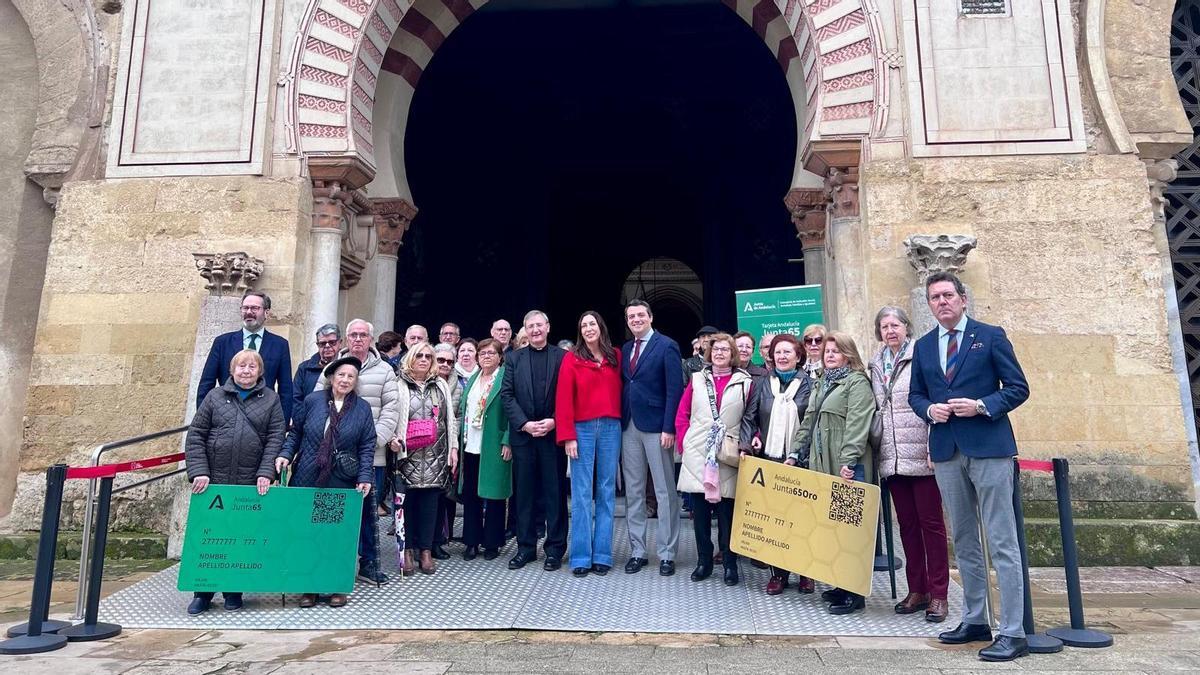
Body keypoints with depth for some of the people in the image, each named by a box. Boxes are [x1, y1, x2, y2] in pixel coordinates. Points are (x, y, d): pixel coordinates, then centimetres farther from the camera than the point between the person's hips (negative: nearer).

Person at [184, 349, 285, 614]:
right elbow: (195, 436, 4)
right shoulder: (215, 396, 8)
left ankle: (233, 591, 21)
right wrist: (199, 471, -7)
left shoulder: (271, 399, 7)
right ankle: (203, 593, 21)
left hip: (251, 484, -1)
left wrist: (266, 472, -10)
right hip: (214, 481, 1)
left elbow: (276, 438, 0)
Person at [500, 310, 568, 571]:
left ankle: (555, 548, 13)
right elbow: (507, 394, 3)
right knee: (524, 493, 7)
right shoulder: (514, 358, 9)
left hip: (553, 433, -2)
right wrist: (524, 424, -8)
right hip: (523, 433, 2)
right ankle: (525, 547, 18)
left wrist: (554, 421, -13)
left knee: (555, 492, 4)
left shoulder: (562, 357, 4)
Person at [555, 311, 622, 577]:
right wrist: (568, 437, -9)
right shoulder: (572, 359, 1)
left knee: (606, 491, 6)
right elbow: (564, 399, -3)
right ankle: (581, 557, 6)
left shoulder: (615, 356, 9)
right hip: (582, 429, -2)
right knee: (582, 494, 0)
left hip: (611, 428, 2)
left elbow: (621, 392, 7)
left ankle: (602, 555, 13)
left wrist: (623, 425, -3)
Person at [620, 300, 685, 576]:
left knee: (665, 492, 2)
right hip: (629, 427, 6)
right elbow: (623, 387, 12)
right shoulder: (625, 349, 14)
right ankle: (637, 551, 19)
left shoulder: (667, 346, -5)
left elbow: (675, 389, -10)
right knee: (633, 492, 10)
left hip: (656, 427, -6)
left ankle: (667, 554, 11)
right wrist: (620, 422, 2)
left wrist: (669, 428, -16)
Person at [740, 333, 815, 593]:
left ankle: (806, 572, 15)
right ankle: (778, 573, 12)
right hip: (769, 458, 2)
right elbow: (749, 417, 8)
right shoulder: (762, 383, 9)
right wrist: (748, 442, -6)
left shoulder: (808, 384, 3)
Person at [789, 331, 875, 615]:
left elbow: (857, 425, -14)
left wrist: (848, 461, -21)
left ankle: (854, 593, 1)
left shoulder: (857, 383, -4)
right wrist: (796, 453, 16)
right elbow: (808, 422, 23)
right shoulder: (820, 384, 21)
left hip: (848, 467, -8)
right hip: (822, 464, 8)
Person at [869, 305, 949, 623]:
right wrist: (879, 448, 13)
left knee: (931, 522, 0)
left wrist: (934, 449, -14)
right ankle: (917, 589, 20)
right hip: (892, 457, 6)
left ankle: (938, 594, 8)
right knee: (907, 524, 11)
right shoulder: (877, 364, 13)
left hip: (921, 454, -6)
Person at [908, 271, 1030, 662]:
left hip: (988, 447, -5)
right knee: (964, 542, 13)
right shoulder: (923, 346, 13)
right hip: (946, 451, 5)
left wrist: (983, 405, -17)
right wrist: (929, 409, -4)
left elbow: (1018, 388, -2)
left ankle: (1012, 633, 2)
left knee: (1002, 542, -4)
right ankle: (974, 621, 25)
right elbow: (915, 394, 17)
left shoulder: (991, 336, 0)